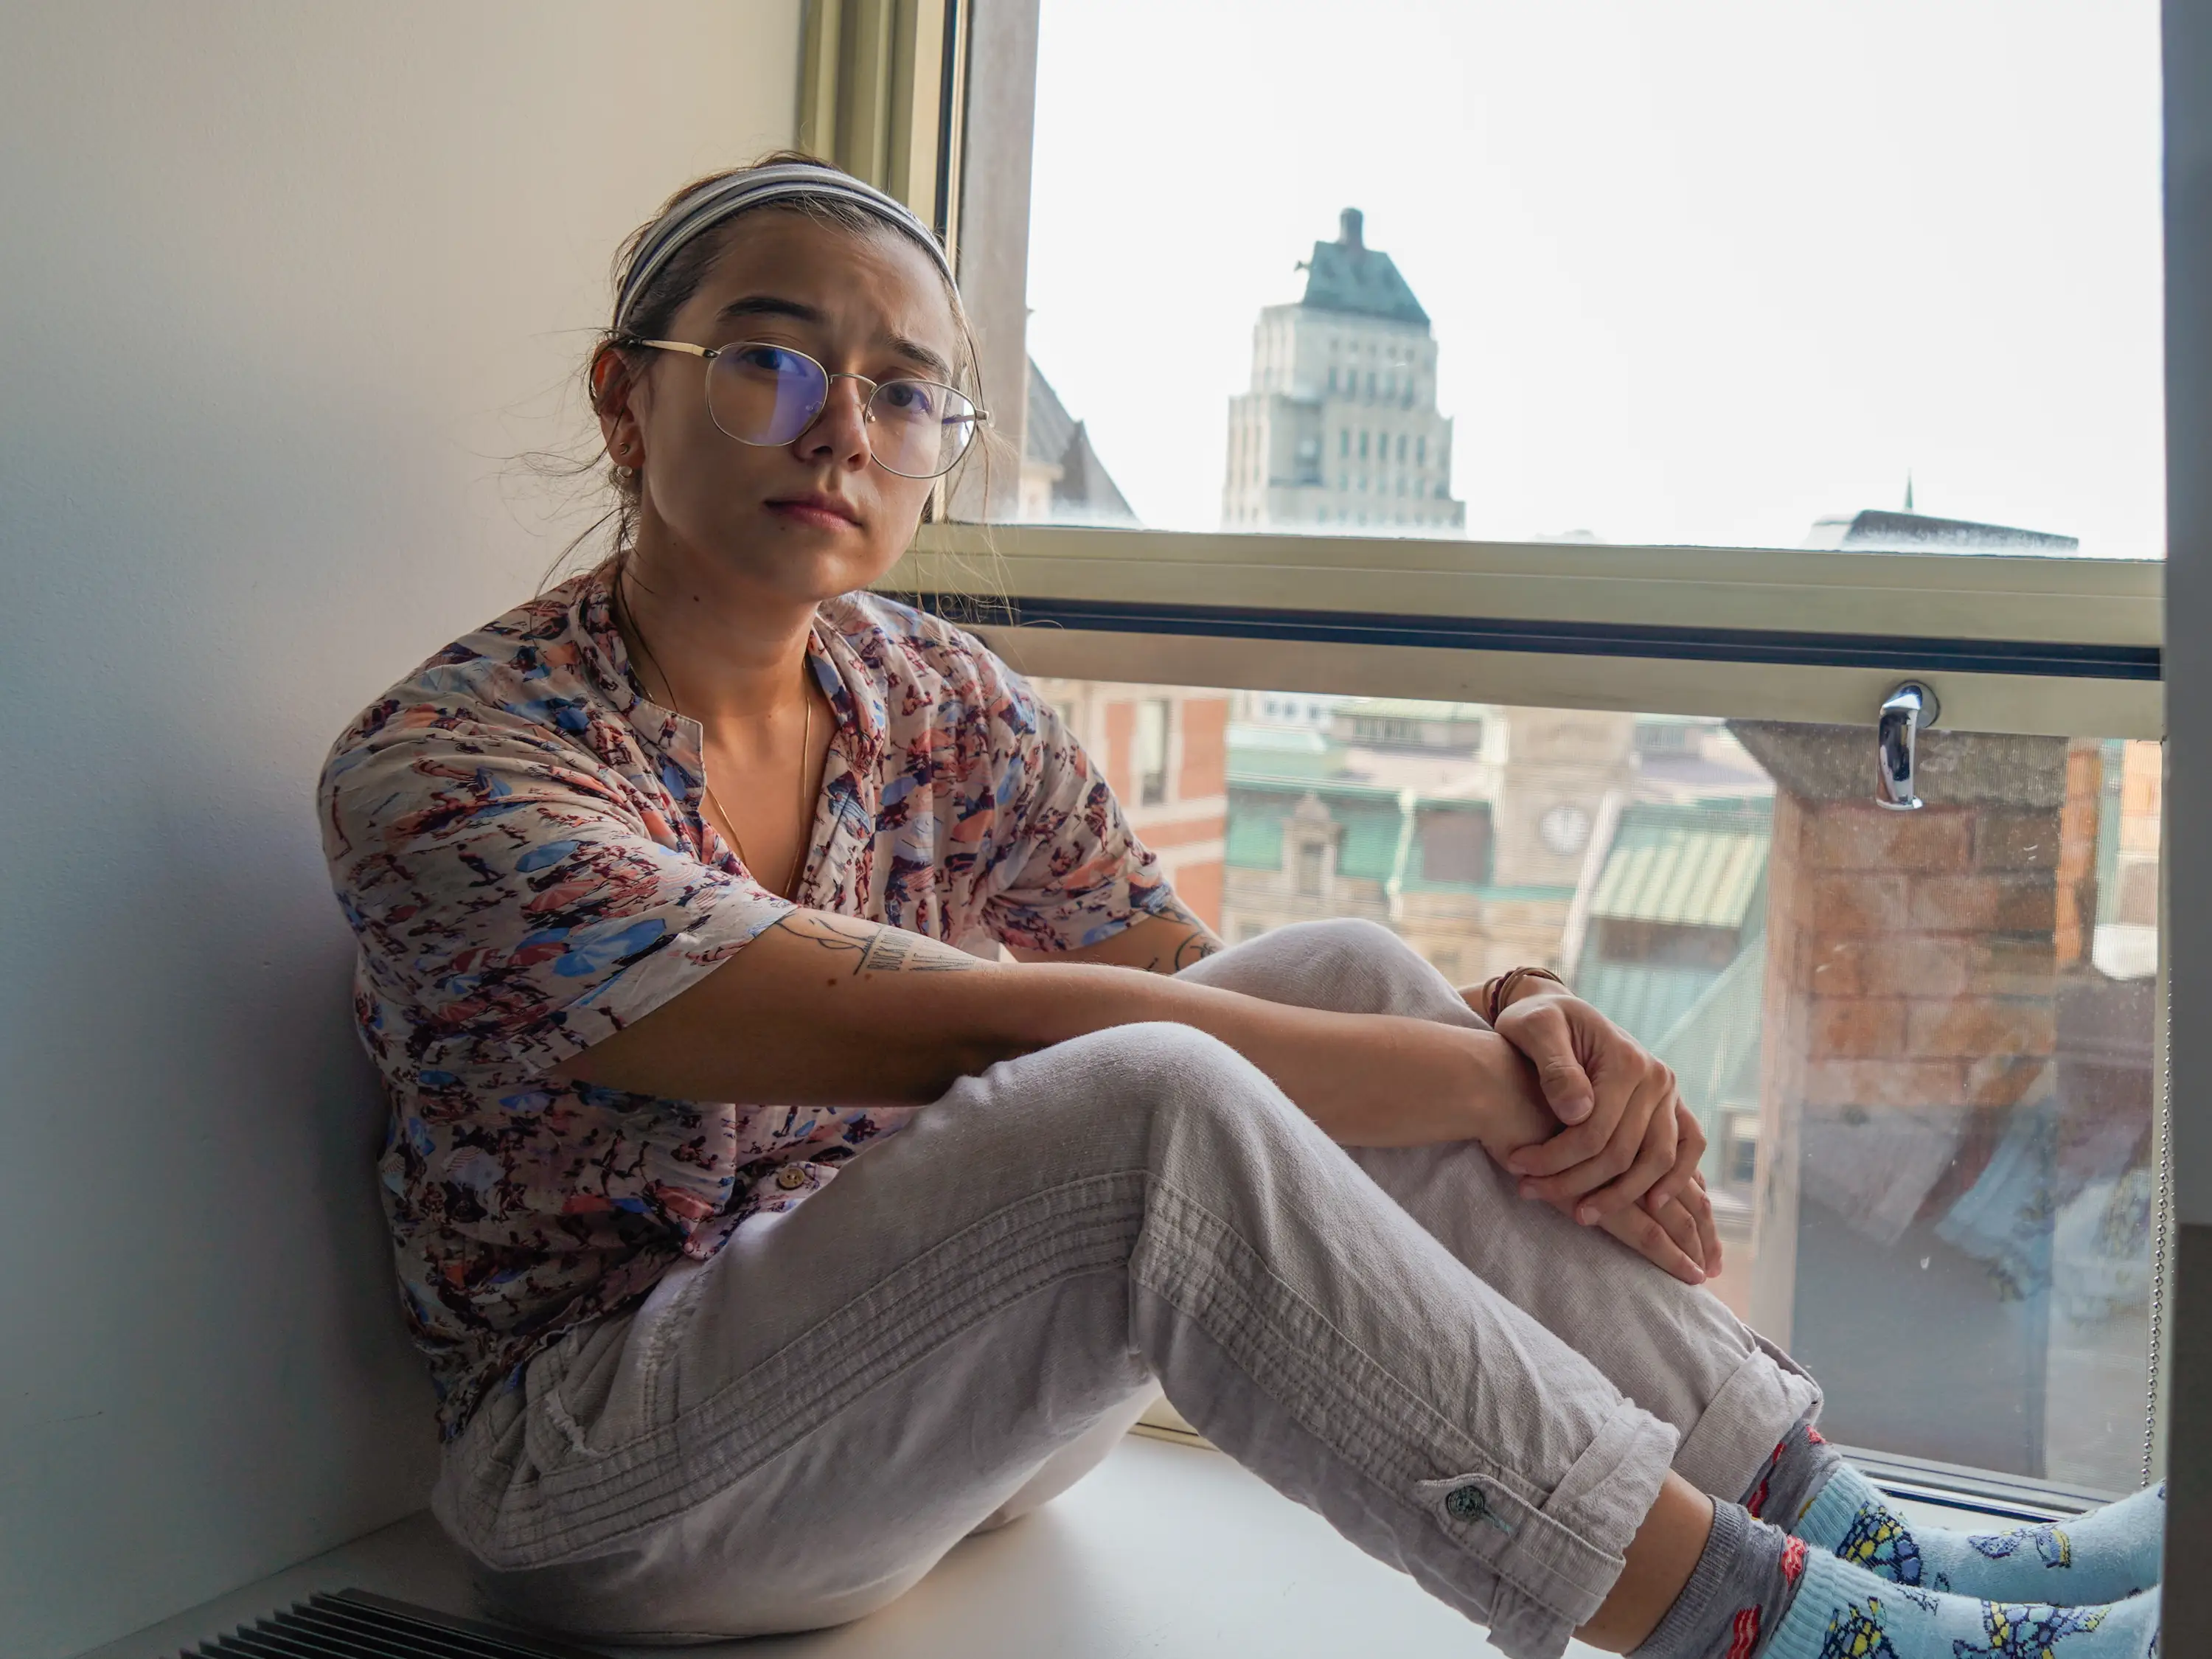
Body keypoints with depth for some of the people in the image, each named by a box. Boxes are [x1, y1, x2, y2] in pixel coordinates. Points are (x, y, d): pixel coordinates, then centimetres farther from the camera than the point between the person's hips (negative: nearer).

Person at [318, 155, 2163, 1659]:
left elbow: (1200, 978, -4)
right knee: (1158, 1102, -34)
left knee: (1346, 976, -19)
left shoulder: (941, 704, 1)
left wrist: (1523, 1023, -24)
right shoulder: (440, 771, -19)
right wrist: (1496, 1094, -27)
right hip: (611, 1486, -5)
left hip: (929, 1397, 5)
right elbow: (974, 1028, -29)